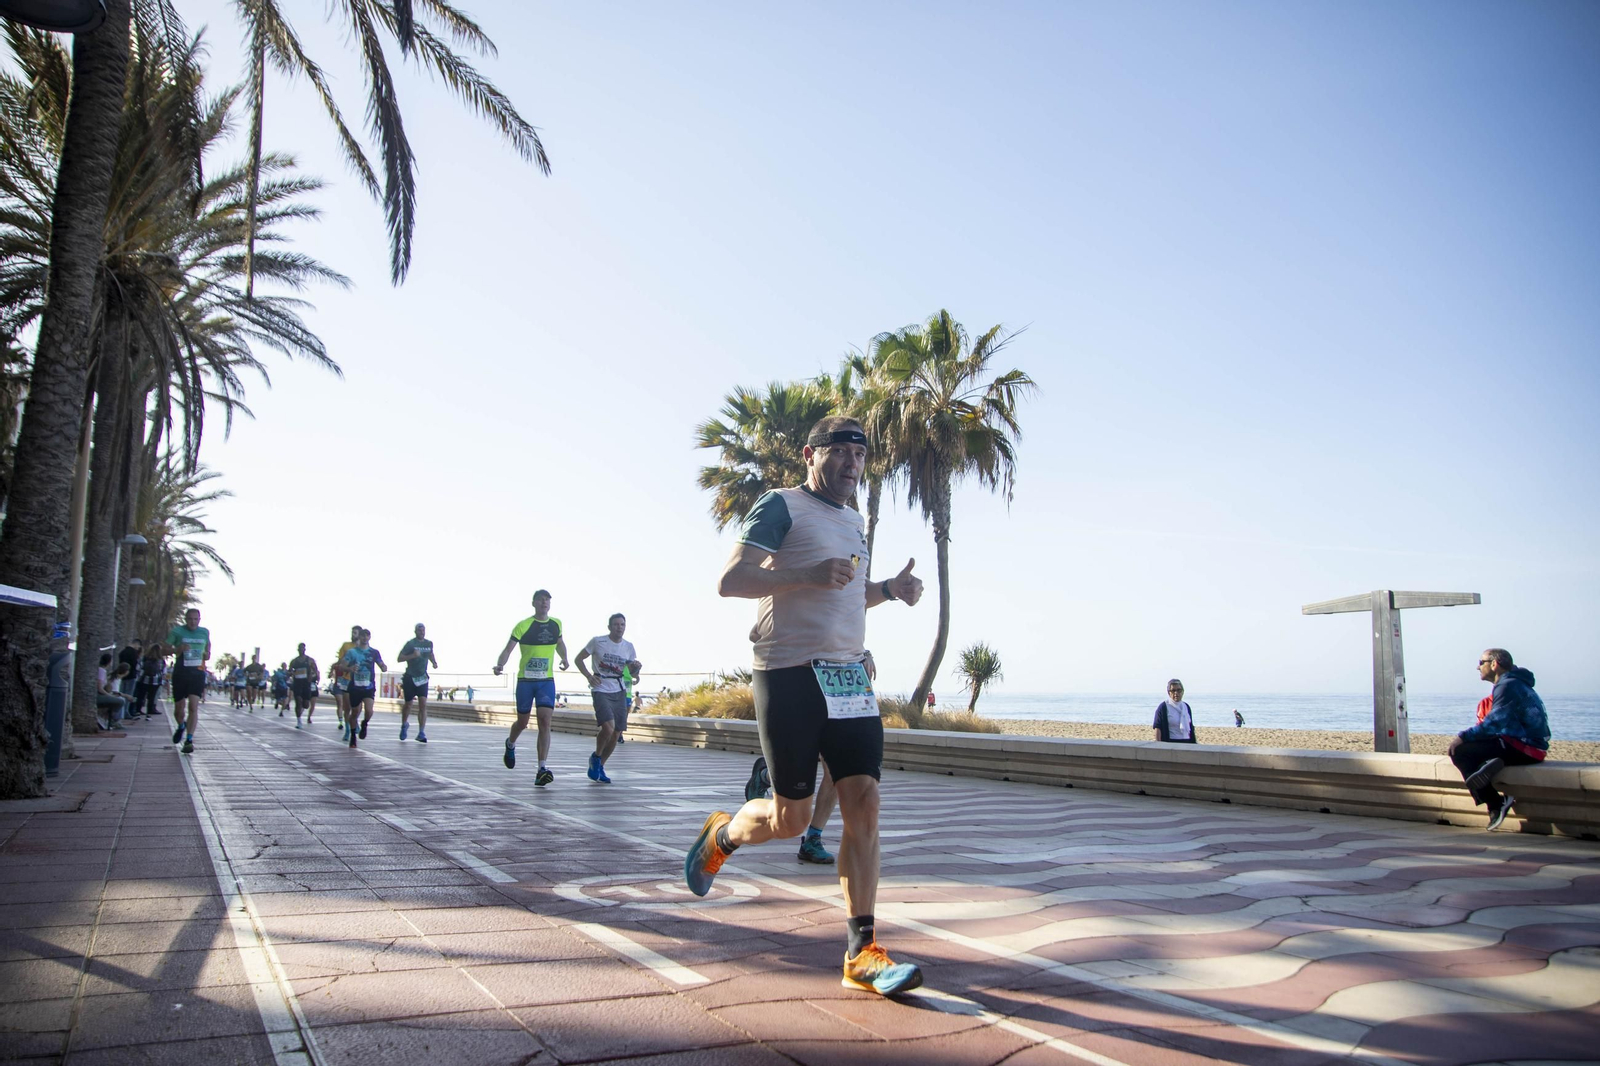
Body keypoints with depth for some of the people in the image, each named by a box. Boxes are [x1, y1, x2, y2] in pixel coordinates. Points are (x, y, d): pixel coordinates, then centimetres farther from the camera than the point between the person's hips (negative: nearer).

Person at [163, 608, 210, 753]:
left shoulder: (205, 632, 8)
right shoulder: (177, 631, 0)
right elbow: (166, 649, 1)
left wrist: (207, 654, 8)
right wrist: (178, 649, -18)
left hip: (197, 673, 0)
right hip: (180, 672, 0)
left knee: (193, 707, -13)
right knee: (179, 708, 9)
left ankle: (189, 740, -14)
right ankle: (181, 726, 42)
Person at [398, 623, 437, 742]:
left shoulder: (429, 643, 6)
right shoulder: (410, 643, -8)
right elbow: (400, 658, -13)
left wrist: (434, 663, 9)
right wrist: (413, 655, -26)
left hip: (422, 678, 3)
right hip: (410, 677, -3)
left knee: (423, 704, -11)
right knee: (408, 704, 10)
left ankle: (421, 733, -12)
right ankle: (404, 724, 39)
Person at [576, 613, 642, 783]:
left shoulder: (628, 646, 6)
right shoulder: (598, 641, -5)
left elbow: (632, 672, 14)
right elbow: (579, 659, 2)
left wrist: (636, 667, -10)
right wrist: (589, 676, -12)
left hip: (619, 692, 5)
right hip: (600, 691, -5)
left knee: (616, 734, 4)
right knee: (608, 727, -23)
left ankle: (600, 767, 24)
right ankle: (596, 757, 6)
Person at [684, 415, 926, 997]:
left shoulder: (855, 521, 21)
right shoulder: (781, 506, -3)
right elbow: (729, 581, -12)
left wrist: (888, 589, 14)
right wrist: (808, 574, -22)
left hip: (849, 674, 7)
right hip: (789, 674, -7)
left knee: (863, 802, -3)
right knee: (791, 818, -1)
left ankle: (862, 953, 2)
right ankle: (720, 835, 32)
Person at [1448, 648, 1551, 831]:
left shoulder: (1509, 685, -13)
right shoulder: (1510, 684, 19)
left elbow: (1494, 723, -22)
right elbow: (1497, 722, 17)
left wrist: (1462, 737, -15)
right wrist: (1465, 737, 5)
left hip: (1525, 748, -10)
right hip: (1525, 746, 10)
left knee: (1459, 750, -16)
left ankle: (1496, 804, -12)